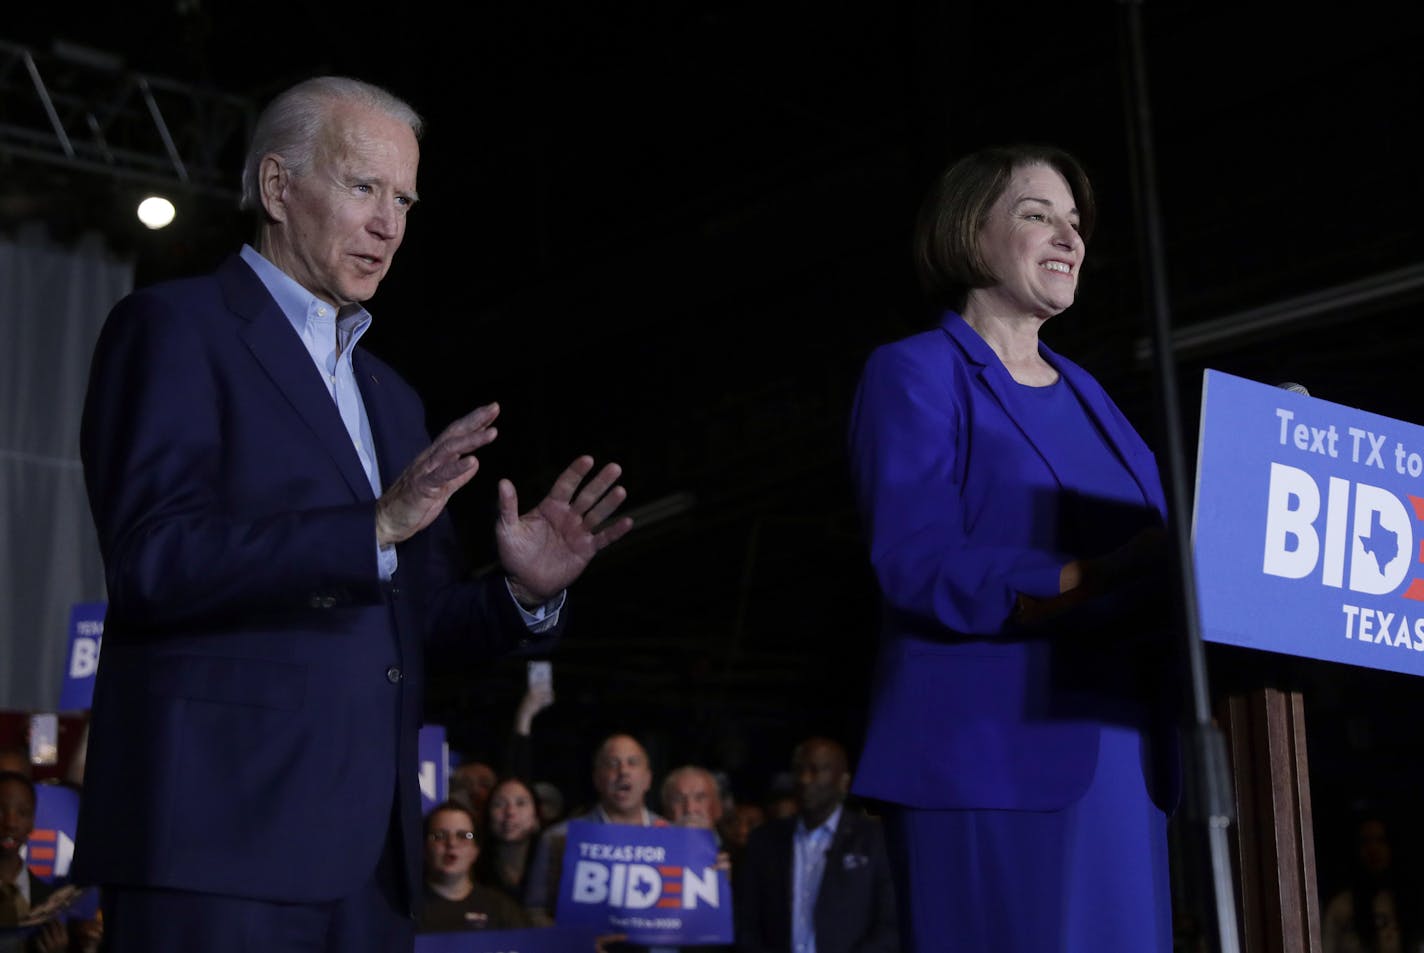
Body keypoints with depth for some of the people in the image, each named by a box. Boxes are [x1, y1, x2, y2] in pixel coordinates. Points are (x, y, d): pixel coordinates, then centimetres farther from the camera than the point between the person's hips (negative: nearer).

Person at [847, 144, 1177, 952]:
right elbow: (925, 570, -15)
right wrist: (1103, 578, -24)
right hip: (991, 758, -6)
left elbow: (1153, 554, 17)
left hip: (1116, 758, 7)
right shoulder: (915, 376, -1)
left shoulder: (1083, 392, 20)